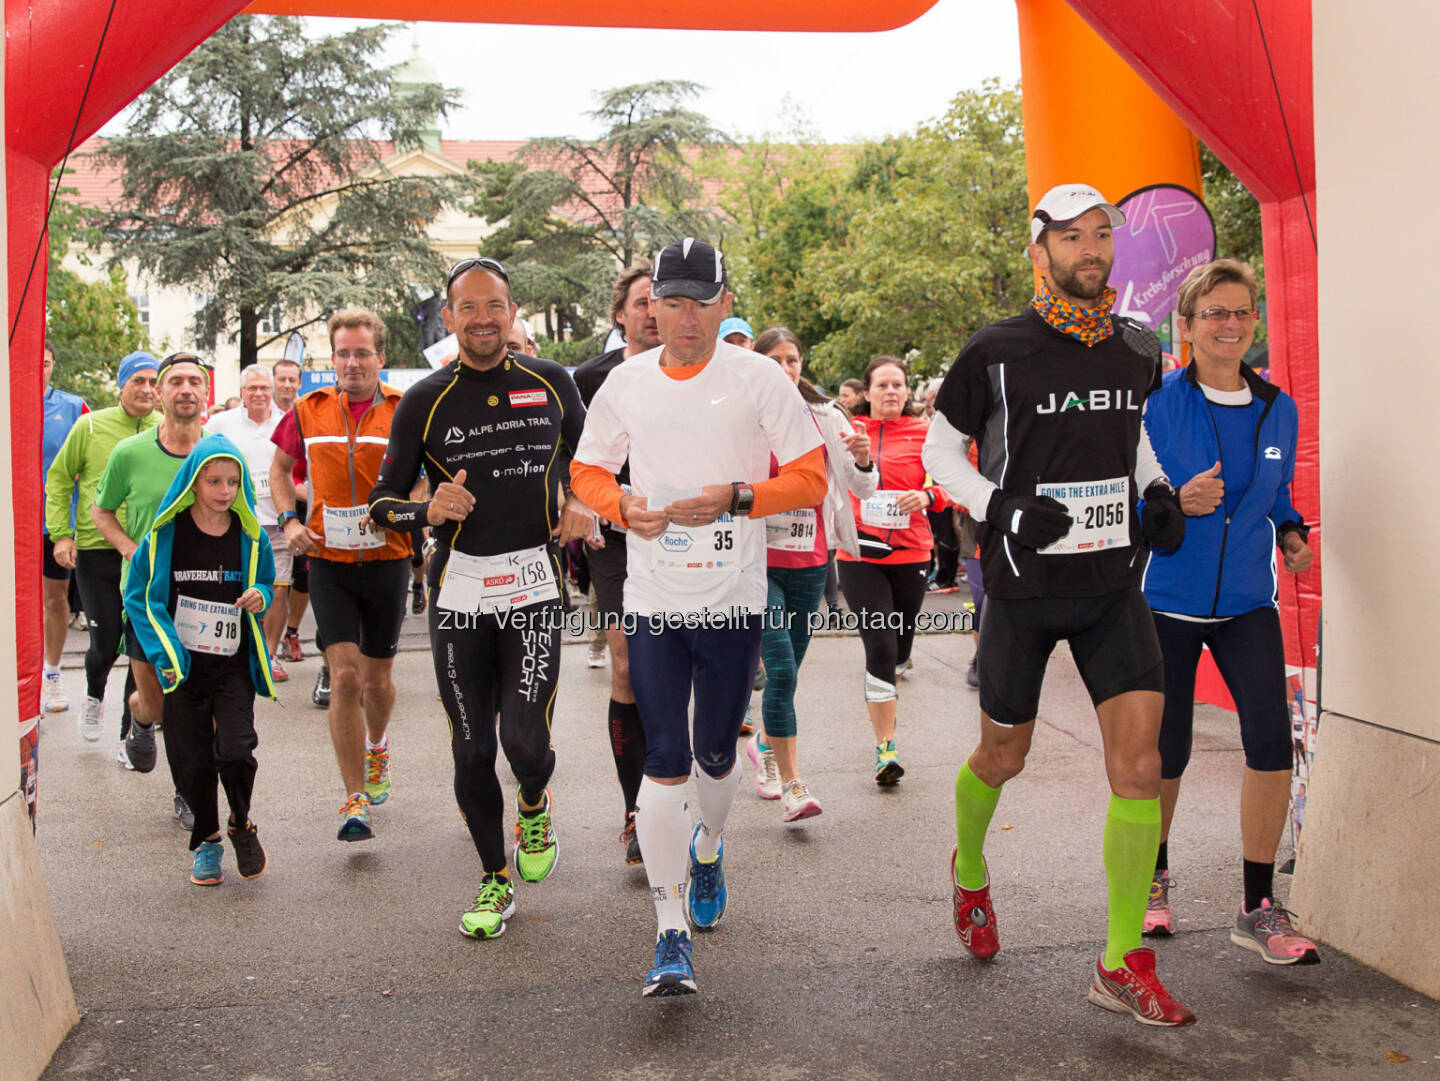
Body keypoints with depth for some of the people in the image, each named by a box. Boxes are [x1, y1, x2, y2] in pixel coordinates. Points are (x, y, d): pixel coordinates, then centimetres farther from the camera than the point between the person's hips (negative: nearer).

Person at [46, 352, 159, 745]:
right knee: (105, 641, 2)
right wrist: (61, 534, -2)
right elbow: (59, 480, 7)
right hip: (95, 550, -1)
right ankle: (94, 695, 37)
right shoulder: (90, 426, -1)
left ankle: (131, 733, 14)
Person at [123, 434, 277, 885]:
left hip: (233, 666, 0)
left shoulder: (251, 536, 1)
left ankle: (241, 825, 15)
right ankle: (206, 840, 28)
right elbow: (138, 595, 2)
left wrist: (259, 597, -9)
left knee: (236, 751, -14)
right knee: (192, 759, 5)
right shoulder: (166, 534, -4)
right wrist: (164, 654, -8)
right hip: (183, 665, 0)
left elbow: (265, 585, 16)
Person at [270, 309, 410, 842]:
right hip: (328, 560, 0)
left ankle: (376, 746, 46)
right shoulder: (308, 411, 3)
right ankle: (354, 802, 0)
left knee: (377, 679, 12)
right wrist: (290, 521, 2)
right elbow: (280, 467, 17)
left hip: (387, 560, 0)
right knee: (345, 676, -9)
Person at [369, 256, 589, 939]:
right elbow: (382, 502, 4)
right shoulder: (425, 400, 2)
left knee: (525, 738, -11)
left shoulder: (552, 384, 5)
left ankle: (534, 810, 25)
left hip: (535, 581, -1)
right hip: (459, 587, 1)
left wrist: (583, 508, -1)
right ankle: (494, 881, 25)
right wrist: (429, 510, -16)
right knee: (471, 749, 6)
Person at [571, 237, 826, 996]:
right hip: (652, 598, 1)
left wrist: (735, 497, -18)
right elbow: (587, 471, 14)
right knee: (664, 763, -5)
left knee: (715, 756, 12)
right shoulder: (626, 384, 5)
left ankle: (707, 849, 46)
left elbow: (810, 478, -2)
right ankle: (671, 937, 2)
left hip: (733, 599, -1)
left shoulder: (760, 378, -3)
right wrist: (623, 505, -8)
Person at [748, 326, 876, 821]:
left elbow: (863, 489, 5)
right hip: (759, 560, -4)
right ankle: (791, 784, -5)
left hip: (810, 561, 4)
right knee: (782, 669, -13)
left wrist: (862, 461, -15)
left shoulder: (826, 418, 5)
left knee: (788, 669, 13)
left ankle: (764, 743, 40)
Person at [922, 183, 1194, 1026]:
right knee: (1004, 755, 12)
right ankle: (970, 871, 45)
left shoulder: (1139, 348, 5)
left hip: (1114, 583, 3)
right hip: (1024, 584, -3)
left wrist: (1159, 490, 4)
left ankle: (1124, 966, 4)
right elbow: (941, 447, 0)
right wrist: (1000, 507, -16)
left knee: (1140, 763, -8)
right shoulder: (998, 351, -8)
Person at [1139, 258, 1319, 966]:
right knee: (1165, 754, 5)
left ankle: (1259, 910, 2)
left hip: (1247, 602, 3)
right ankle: (1153, 878, 33)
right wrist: (1179, 503, -23)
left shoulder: (1278, 410, 5)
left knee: (1272, 738, -12)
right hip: (1167, 600, -3)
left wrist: (1290, 532, 0)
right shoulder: (1157, 404, -7)